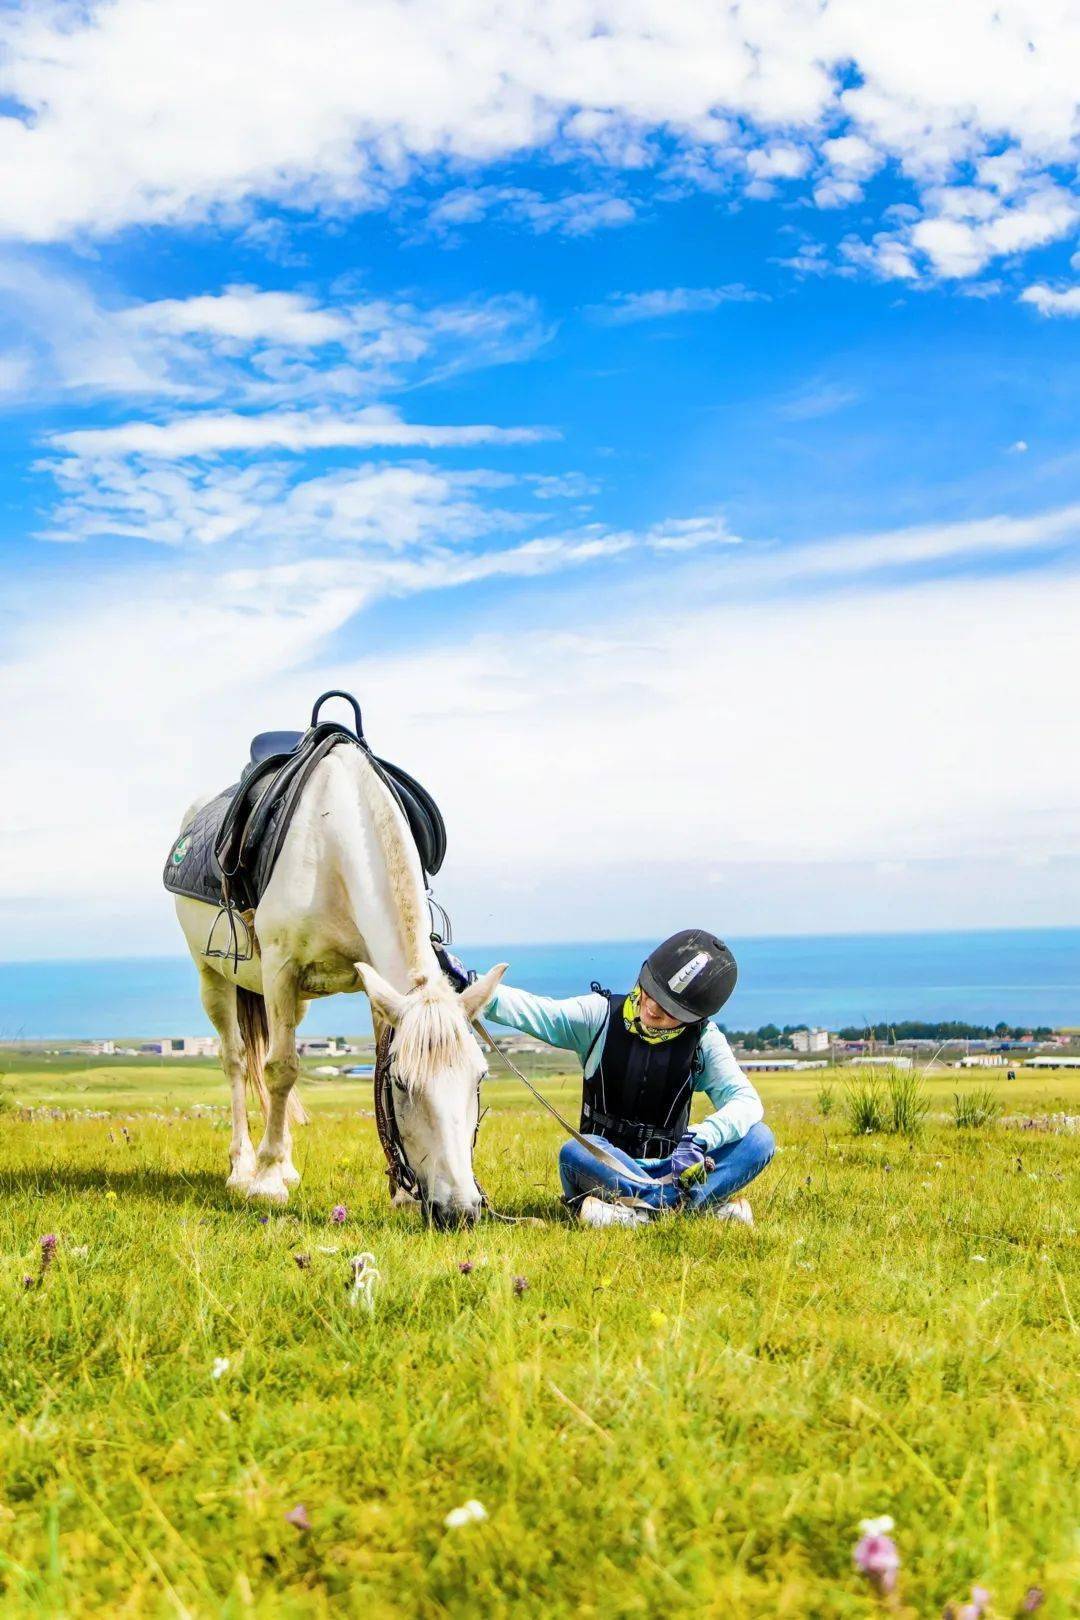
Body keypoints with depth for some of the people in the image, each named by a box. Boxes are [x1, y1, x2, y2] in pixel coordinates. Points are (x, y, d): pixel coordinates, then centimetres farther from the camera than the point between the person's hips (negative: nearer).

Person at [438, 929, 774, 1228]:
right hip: (605, 1162, -1)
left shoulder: (704, 1040, -1)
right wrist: (467, 983, -32)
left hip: (668, 1166, 1)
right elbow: (530, 1010, -15)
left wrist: (699, 1140, -32)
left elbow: (746, 1101, -13)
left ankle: (640, 1208, -39)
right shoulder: (601, 1016, -2)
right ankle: (705, 1201, -38)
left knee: (759, 1137, -23)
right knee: (574, 1153, -36)